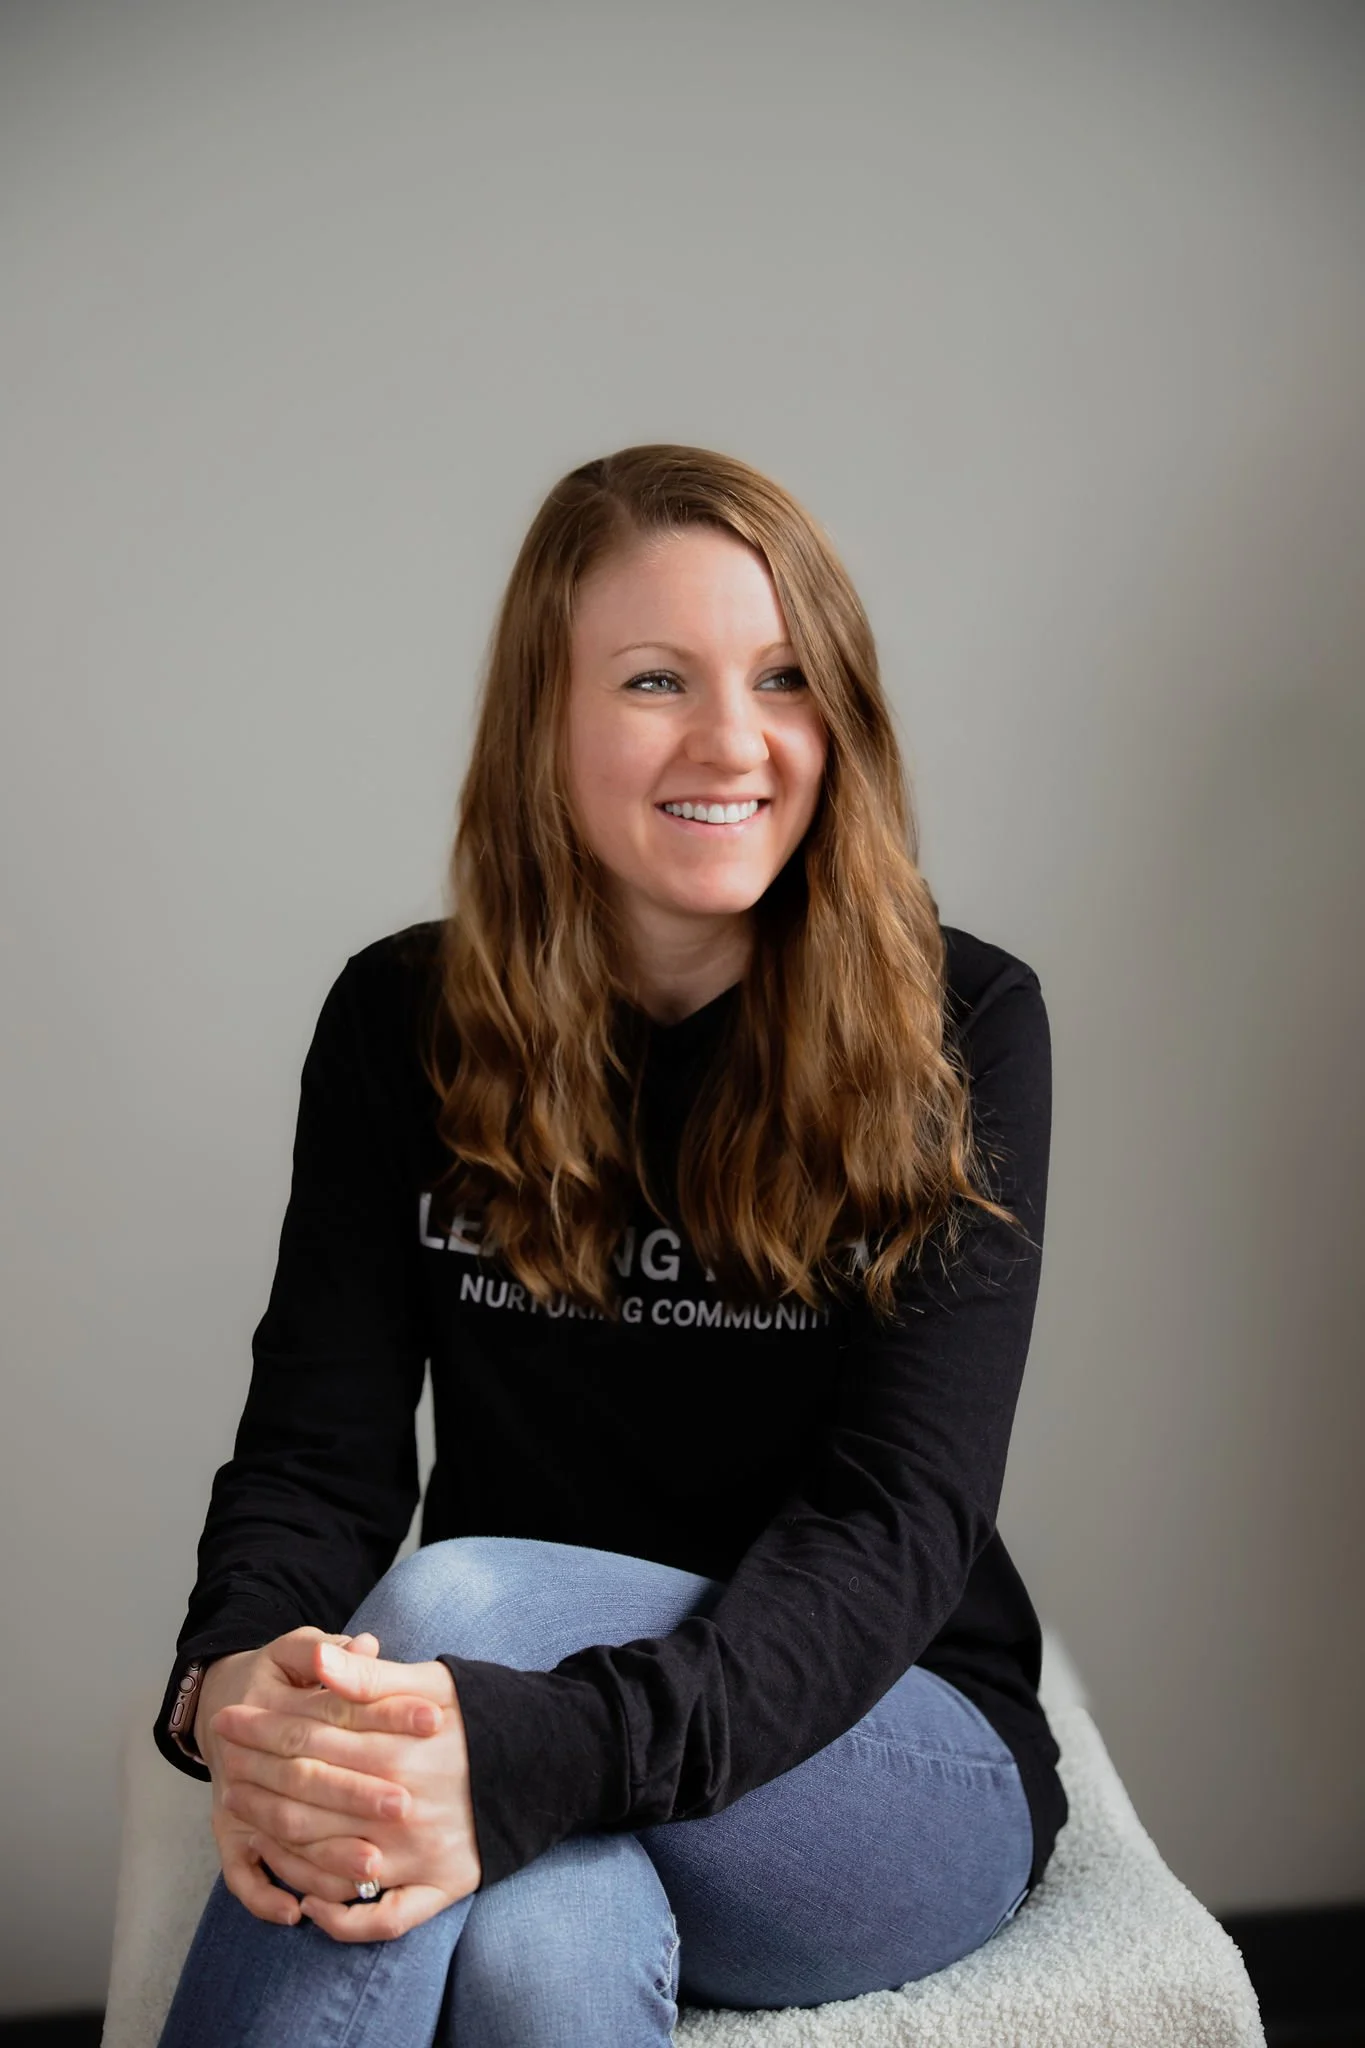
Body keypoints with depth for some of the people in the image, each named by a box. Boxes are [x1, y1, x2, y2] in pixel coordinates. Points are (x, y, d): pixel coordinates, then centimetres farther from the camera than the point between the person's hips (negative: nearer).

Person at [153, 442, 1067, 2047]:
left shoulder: (961, 1031, -8)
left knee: (453, 1598, -31)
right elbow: (315, 1446, -5)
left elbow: (898, 1517, -18)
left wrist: (539, 1751, -35)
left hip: (904, 1765, -1)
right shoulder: (402, 1025, 0)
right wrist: (230, 1690, -29)